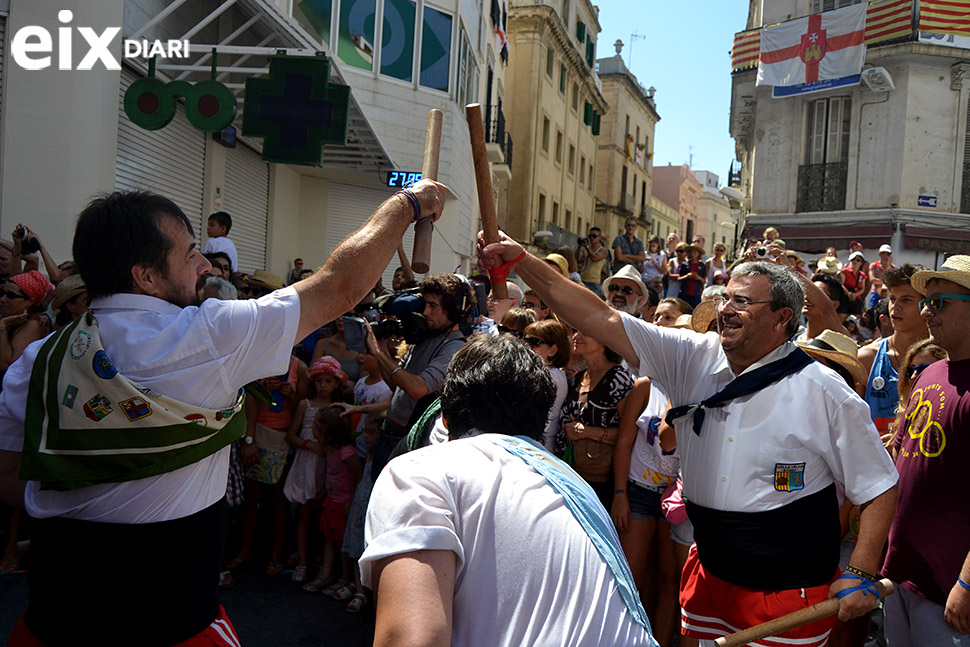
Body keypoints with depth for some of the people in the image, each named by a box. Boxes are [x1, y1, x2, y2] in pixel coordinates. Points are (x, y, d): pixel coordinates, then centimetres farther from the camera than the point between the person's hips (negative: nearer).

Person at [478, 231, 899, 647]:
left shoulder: (823, 392, -11)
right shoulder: (693, 358, -3)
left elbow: (880, 486, -3)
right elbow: (600, 319, -7)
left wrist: (860, 574, -11)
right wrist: (520, 260, -13)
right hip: (709, 577, 4)